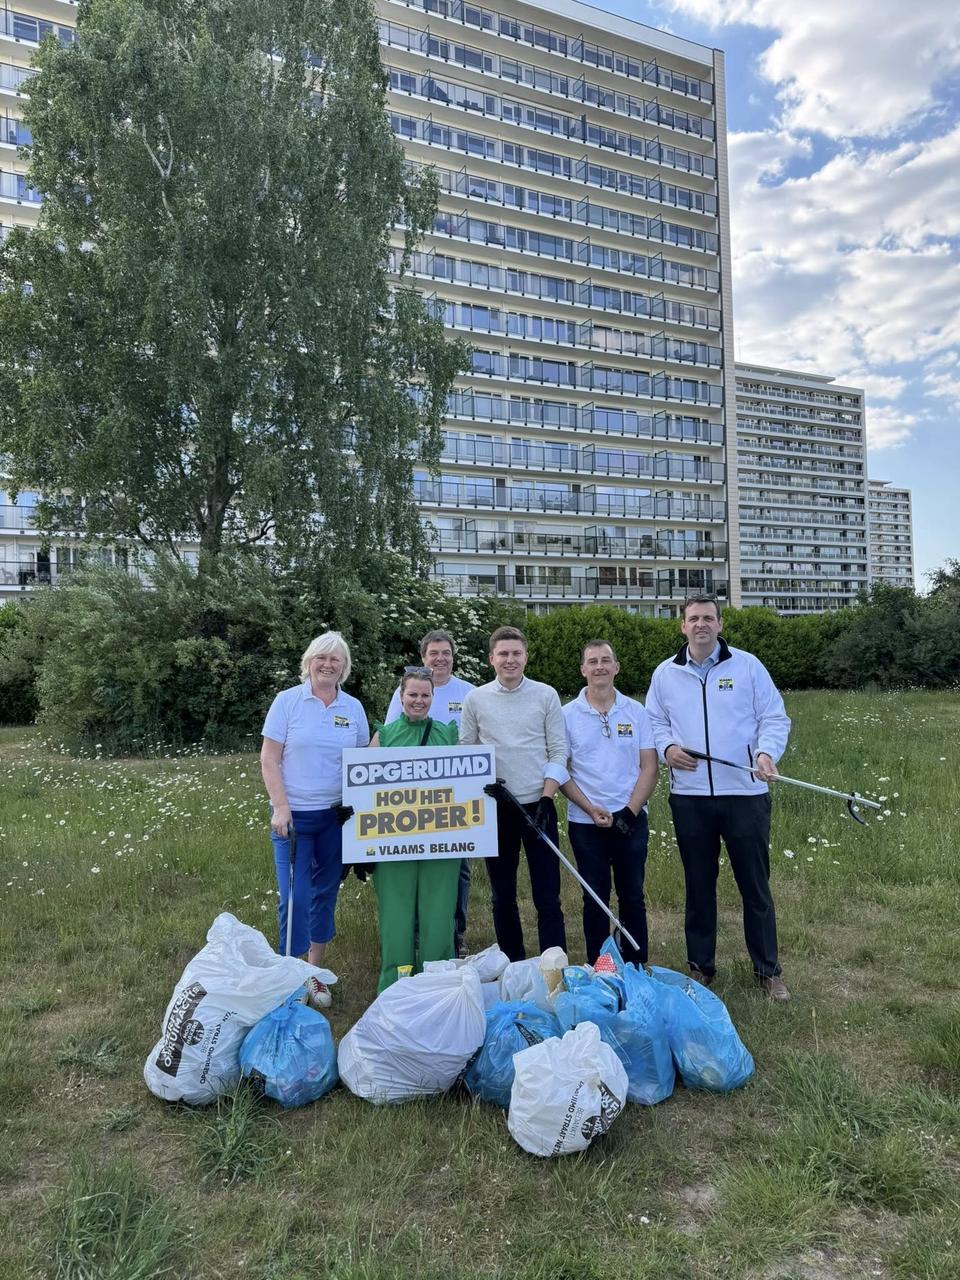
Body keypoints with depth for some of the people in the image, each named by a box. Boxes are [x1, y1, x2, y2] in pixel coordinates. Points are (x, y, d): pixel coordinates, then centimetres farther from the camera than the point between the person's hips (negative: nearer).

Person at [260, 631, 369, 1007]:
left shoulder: (354, 708, 4)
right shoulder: (288, 700, -4)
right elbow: (269, 759, -6)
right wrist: (281, 808, -13)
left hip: (337, 815, 3)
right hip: (294, 815, -3)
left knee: (326, 895, 11)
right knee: (294, 898, -6)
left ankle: (314, 971, 27)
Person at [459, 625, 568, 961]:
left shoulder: (546, 695, 1)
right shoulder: (475, 699, 4)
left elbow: (558, 752, 1)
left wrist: (546, 798, -8)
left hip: (538, 805, -1)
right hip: (495, 808, 2)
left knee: (547, 896, 1)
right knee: (502, 896, 11)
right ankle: (512, 965, 24)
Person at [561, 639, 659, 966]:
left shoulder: (636, 712, 2)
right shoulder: (568, 715, 0)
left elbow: (650, 767, 0)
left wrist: (630, 811, -11)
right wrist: (591, 809, -12)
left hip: (631, 820, 1)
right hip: (585, 822, -1)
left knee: (632, 897, 9)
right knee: (595, 900, 8)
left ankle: (636, 968, 23)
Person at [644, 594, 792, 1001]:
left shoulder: (747, 666, -1)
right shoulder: (665, 674, 6)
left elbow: (774, 718, 0)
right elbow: (654, 722, 14)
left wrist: (766, 753, -18)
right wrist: (667, 747, -7)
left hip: (745, 793, -2)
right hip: (689, 796, 2)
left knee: (755, 884, 7)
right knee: (698, 885, 13)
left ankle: (768, 970, 23)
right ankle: (700, 966, 27)